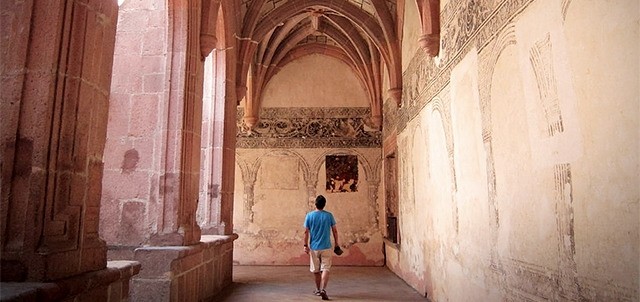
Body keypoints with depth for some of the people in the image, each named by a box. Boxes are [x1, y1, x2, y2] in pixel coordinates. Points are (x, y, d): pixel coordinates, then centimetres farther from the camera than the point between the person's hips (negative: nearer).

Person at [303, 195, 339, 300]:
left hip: (314, 247, 1)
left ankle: (318, 290, 28)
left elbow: (306, 232, -4)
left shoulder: (309, 215, -4)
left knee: (316, 270, 15)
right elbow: (334, 231, 1)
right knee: (325, 269, 0)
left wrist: (306, 245, 2)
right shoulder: (329, 215, -3)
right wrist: (336, 243, 12)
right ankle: (323, 289, -17)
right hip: (326, 247, -1)